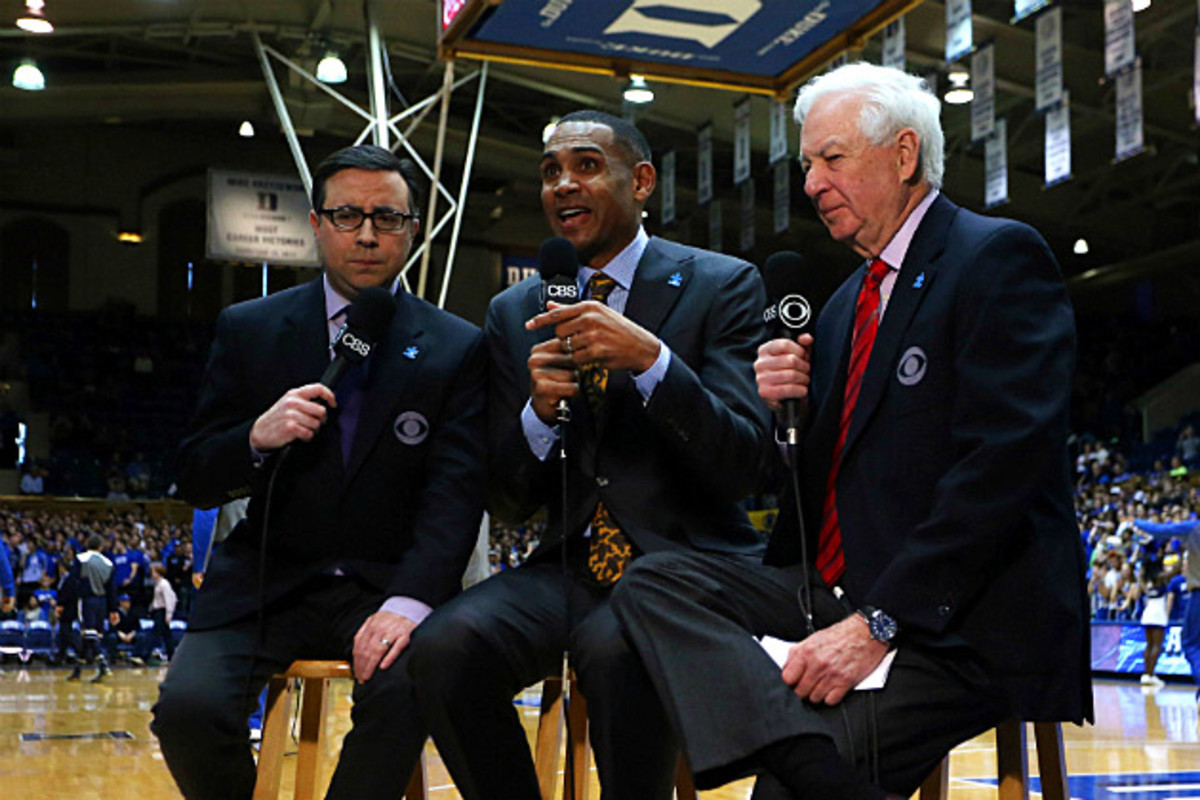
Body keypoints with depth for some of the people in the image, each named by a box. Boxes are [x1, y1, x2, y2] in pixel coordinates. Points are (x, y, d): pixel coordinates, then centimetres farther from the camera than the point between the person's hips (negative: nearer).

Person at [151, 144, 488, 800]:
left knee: (405, 688, -33)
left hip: (387, 584, -1)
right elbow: (196, 482, 6)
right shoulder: (248, 331, 7)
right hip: (267, 581, 2)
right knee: (188, 706, -24)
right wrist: (257, 438, -17)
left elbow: (454, 491, -6)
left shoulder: (456, 348, 4)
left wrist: (409, 601, -24)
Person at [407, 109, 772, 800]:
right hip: (572, 570, 4)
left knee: (618, 650, -35)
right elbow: (508, 503, 11)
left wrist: (651, 360, -21)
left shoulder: (722, 286, 2)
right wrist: (538, 411, -9)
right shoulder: (515, 314, 13)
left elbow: (743, 466, -8)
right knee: (445, 645, -25)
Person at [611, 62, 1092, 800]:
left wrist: (877, 624, -22)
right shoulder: (849, 302, 21)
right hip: (836, 594, 9)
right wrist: (790, 404, 0)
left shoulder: (999, 258, -6)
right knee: (654, 583, -17)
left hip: (961, 627, -9)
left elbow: (1001, 467, -18)